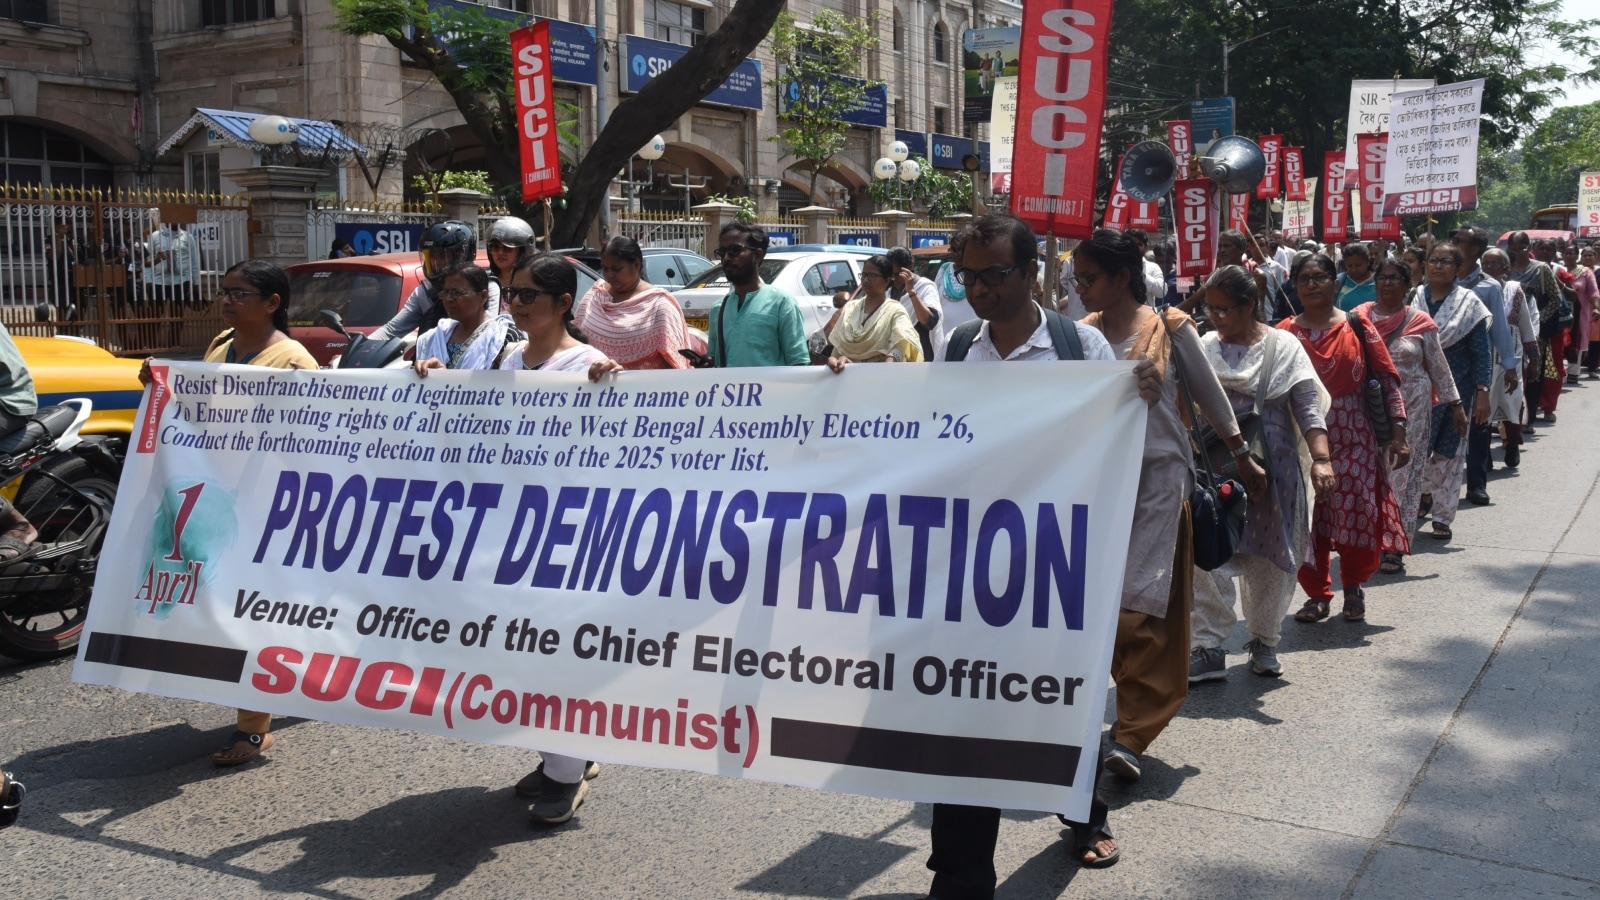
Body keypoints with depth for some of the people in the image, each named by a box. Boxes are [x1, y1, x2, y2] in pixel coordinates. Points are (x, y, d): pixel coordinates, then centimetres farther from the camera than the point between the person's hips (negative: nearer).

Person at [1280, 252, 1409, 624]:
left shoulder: (1357, 326, 0)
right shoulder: (1285, 333, 4)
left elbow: (1388, 378, 0)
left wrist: (1398, 431, -6)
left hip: (1354, 439, -1)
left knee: (1357, 515, -2)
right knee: (1308, 519, 2)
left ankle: (1353, 587, 22)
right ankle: (1317, 593, 18)